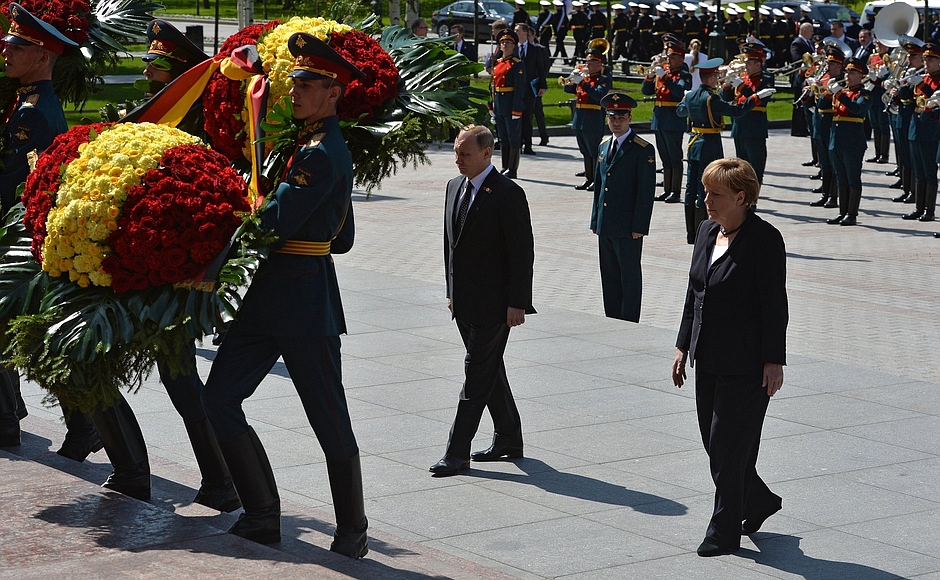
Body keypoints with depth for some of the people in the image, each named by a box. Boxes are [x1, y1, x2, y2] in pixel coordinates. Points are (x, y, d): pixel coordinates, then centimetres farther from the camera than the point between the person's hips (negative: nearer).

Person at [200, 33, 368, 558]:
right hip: (271, 295, 10)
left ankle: (352, 533, 17)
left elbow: (276, 221, -23)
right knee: (218, 400, 3)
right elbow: (343, 238, 23)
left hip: (304, 301, -10)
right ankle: (263, 518, 9)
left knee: (330, 421, 3)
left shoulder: (323, 154, -15)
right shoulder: (312, 144, 16)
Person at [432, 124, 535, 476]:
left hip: (493, 303, -8)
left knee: (477, 375, -6)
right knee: (490, 371, 16)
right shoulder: (454, 187, 11)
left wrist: (517, 303, -16)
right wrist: (451, 290, 17)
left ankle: (457, 453, -5)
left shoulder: (508, 194, -13)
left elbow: (522, 252, -14)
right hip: (464, 302, 8)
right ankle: (508, 439, 29)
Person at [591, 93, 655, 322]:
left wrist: (639, 226, -16)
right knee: (609, 277, 12)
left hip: (628, 227, -7)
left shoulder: (643, 150, -8)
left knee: (630, 277, 1)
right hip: (605, 226, 7)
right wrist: (595, 220, 14)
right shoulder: (604, 146, 13)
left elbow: (646, 191, -11)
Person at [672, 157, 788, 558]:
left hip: (746, 364, -8)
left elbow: (775, 304, -14)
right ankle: (759, 502, 34)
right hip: (708, 359, 8)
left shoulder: (765, 239, -13)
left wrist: (774, 361, -15)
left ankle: (725, 532, 8)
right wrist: (684, 345, 14)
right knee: (713, 443, 13)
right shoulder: (707, 232, 10)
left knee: (729, 446, -3)